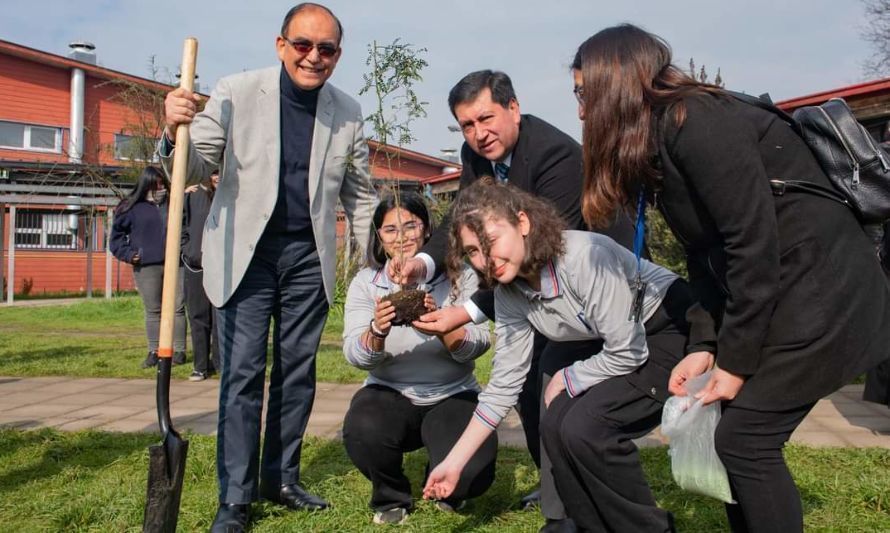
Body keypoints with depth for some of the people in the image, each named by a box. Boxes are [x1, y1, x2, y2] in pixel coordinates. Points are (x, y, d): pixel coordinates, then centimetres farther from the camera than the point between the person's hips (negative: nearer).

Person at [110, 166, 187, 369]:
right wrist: (127, 253, 0)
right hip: (146, 267, -1)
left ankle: (179, 350, 10)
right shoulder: (133, 207, 4)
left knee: (178, 308, 2)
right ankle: (154, 351, 14)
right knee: (153, 311, 6)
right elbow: (117, 233, 11)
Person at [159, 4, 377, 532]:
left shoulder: (349, 113, 2)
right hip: (246, 251, -2)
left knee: (298, 370, 9)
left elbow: (360, 194, 11)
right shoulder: (236, 92, -6)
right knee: (243, 372, -3)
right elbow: (199, 167, -4)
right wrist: (176, 133, -25)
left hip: (309, 256, 3)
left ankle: (281, 478, 24)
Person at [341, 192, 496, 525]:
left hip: (453, 396, 0)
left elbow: (478, 344, -14)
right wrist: (378, 331, -34)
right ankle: (392, 498, 4)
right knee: (361, 433, -31)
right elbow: (355, 355, -11)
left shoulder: (459, 273, -4)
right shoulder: (366, 281, -1)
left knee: (472, 474, -24)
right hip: (389, 394, 1)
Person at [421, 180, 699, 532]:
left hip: (671, 329, -7)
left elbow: (627, 354, -26)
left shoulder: (583, 256, -31)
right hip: (607, 345, 7)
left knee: (584, 426, -22)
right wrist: (454, 462, -4)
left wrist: (564, 381, -10)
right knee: (555, 425, -9)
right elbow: (504, 384, -4)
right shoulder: (508, 292, -8)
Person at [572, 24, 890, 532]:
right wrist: (709, 345, 2)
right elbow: (707, 255, 9)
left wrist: (736, 360, -15)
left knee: (743, 438, -7)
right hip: (776, 294, 9)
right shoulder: (658, 140, 8)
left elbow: (753, 241, -22)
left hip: (822, 290, -9)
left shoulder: (696, 123, -20)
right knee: (737, 434, 9)